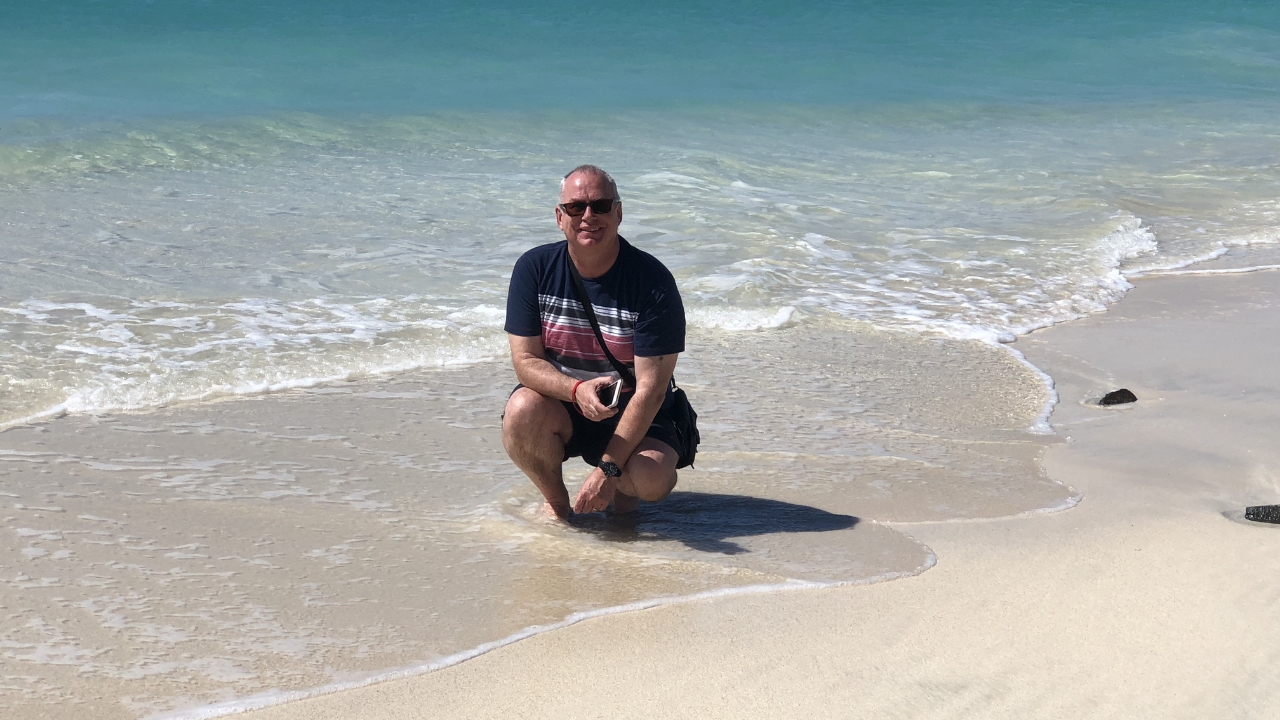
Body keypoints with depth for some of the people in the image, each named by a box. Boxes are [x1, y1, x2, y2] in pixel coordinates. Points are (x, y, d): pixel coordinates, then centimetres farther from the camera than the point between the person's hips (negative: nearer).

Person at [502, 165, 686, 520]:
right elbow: (526, 360, -10)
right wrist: (577, 390, -33)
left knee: (654, 479, -30)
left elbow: (650, 387, -19)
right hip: (558, 406, 1)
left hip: (632, 415, -1)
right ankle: (556, 501, -2)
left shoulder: (652, 280, -17)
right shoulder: (534, 269, -9)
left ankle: (622, 491, 10)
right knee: (523, 409, -32)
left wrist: (608, 469, -25)